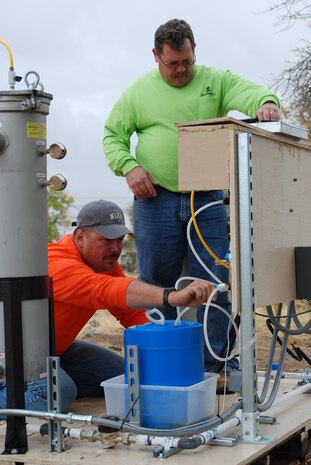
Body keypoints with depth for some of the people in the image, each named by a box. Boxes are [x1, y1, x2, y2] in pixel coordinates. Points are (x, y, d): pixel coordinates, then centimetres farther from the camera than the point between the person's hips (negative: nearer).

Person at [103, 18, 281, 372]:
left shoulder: (216, 81, 8)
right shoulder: (139, 91, 10)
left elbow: (248, 92, -9)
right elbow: (112, 135, 9)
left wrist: (266, 103, -33)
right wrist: (128, 166, -10)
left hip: (207, 201, 0)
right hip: (156, 200, 0)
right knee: (157, 287, 6)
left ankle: (219, 366, 8)